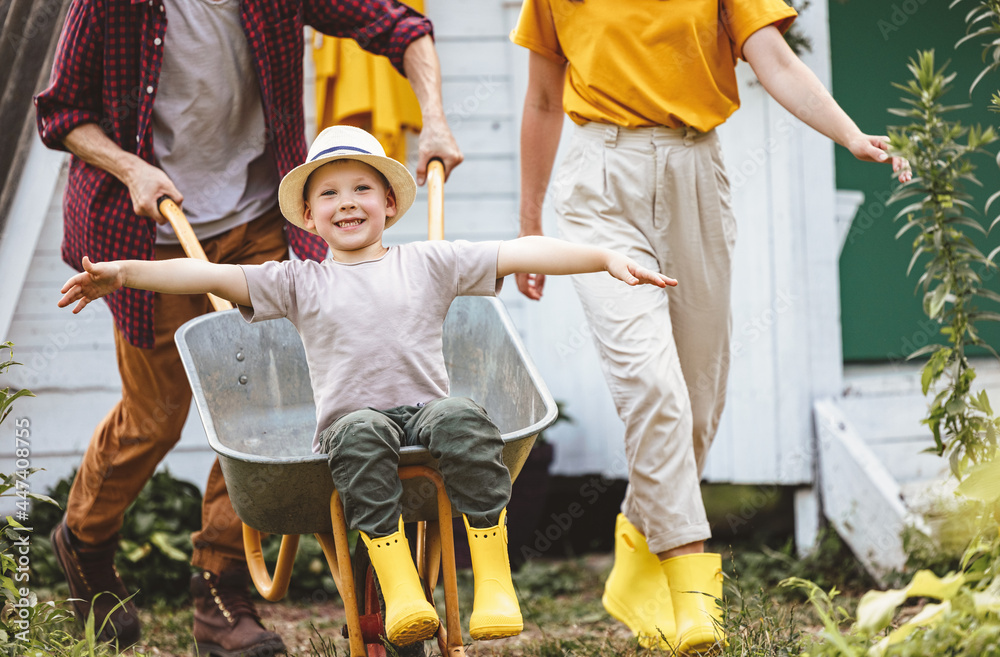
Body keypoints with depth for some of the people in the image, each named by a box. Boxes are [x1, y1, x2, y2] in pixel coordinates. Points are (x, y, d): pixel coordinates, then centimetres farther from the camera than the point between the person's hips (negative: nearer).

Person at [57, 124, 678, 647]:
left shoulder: (429, 264, 15)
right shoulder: (300, 282, 15)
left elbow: (523, 252, 8)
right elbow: (214, 276, 6)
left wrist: (608, 257, -1)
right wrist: (126, 272, -5)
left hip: (428, 406, 0)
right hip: (351, 420, 0)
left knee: (463, 419, -34)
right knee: (362, 434, -36)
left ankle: (495, 584, -30)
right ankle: (400, 590, -37)